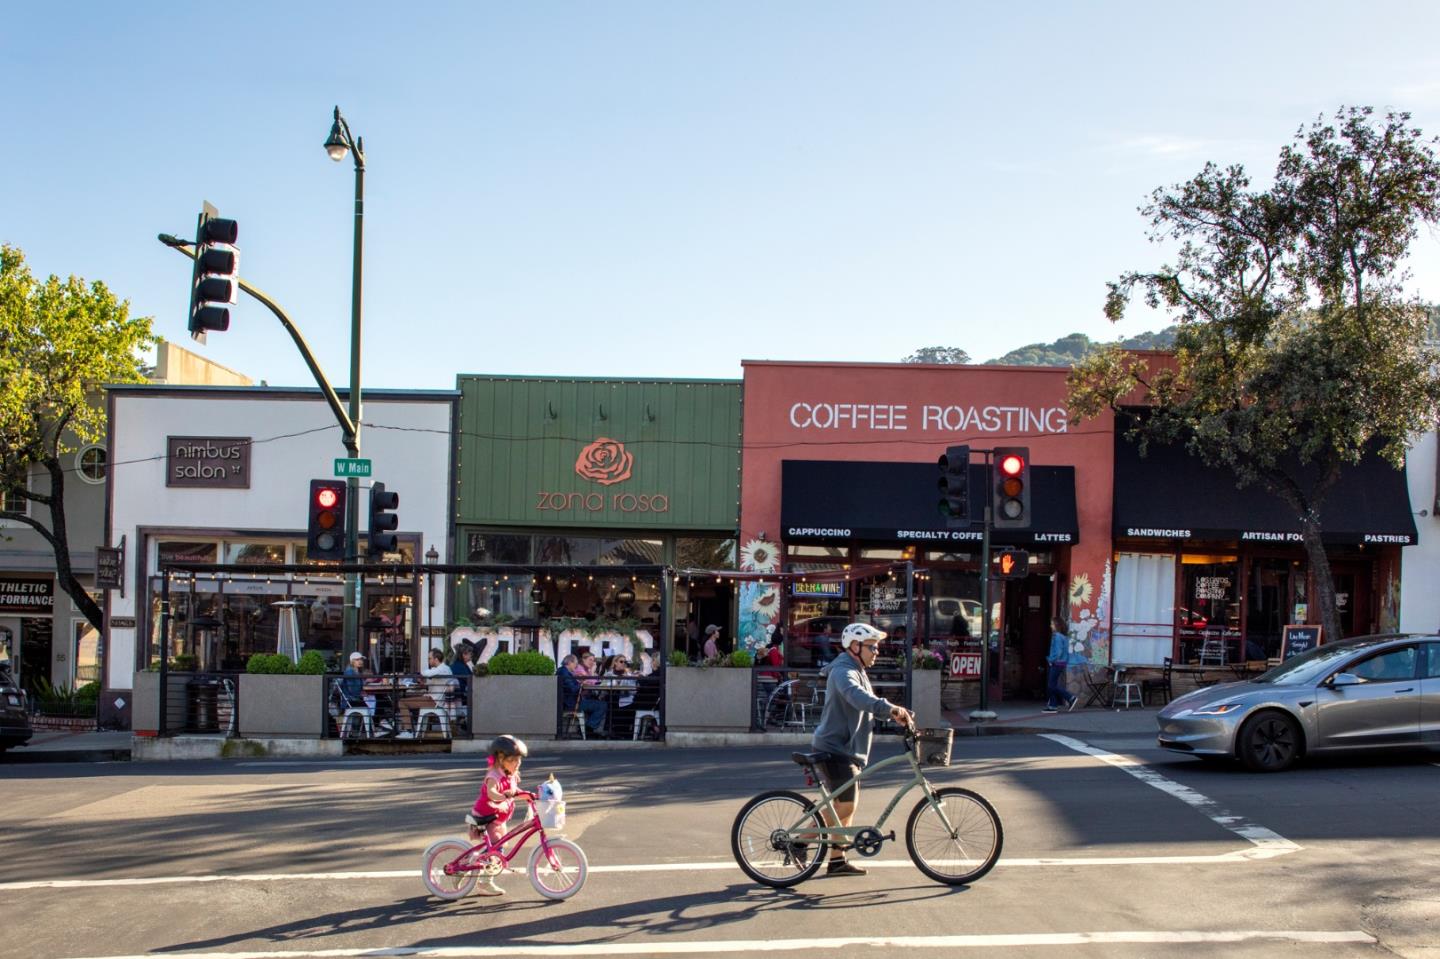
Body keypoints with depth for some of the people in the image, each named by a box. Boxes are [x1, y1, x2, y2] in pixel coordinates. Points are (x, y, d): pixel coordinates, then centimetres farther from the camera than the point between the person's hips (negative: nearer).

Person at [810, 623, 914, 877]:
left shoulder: (858, 672, 19)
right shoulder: (843, 671, -16)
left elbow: (869, 706, 18)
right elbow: (857, 697, -37)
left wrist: (898, 714, 0)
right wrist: (890, 708, -51)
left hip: (847, 751, 10)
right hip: (834, 749, -10)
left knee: (846, 805, 12)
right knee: (846, 805, -10)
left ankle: (837, 861, 19)